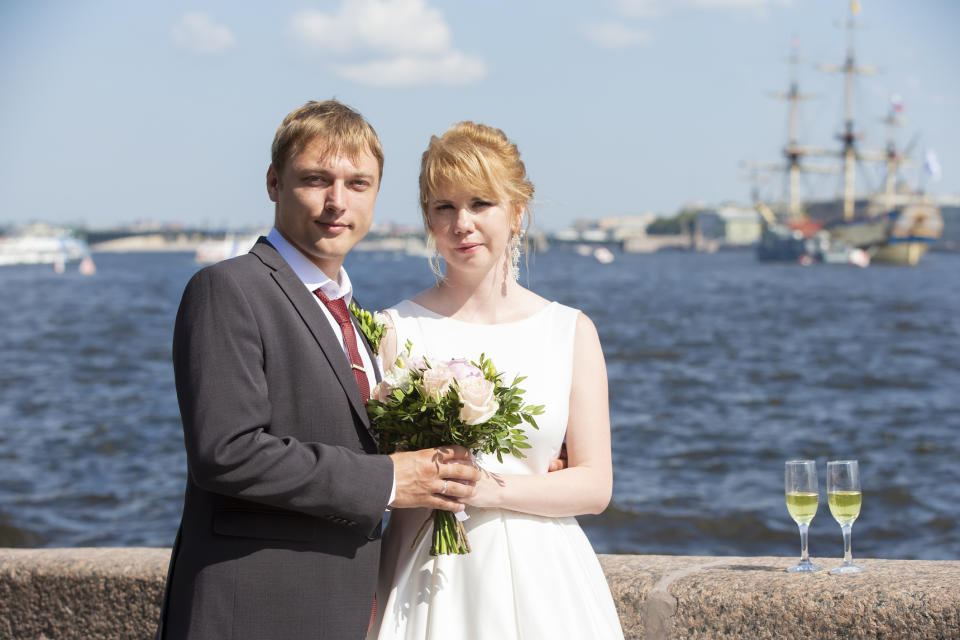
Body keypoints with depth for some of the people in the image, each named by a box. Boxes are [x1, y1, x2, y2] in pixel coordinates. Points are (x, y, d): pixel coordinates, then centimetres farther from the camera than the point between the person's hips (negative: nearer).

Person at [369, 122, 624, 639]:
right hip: (426, 581, -1)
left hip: (537, 578, 2)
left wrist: (490, 490, -13)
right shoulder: (398, 329, 0)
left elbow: (594, 485, 0)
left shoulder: (571, 332, 5)